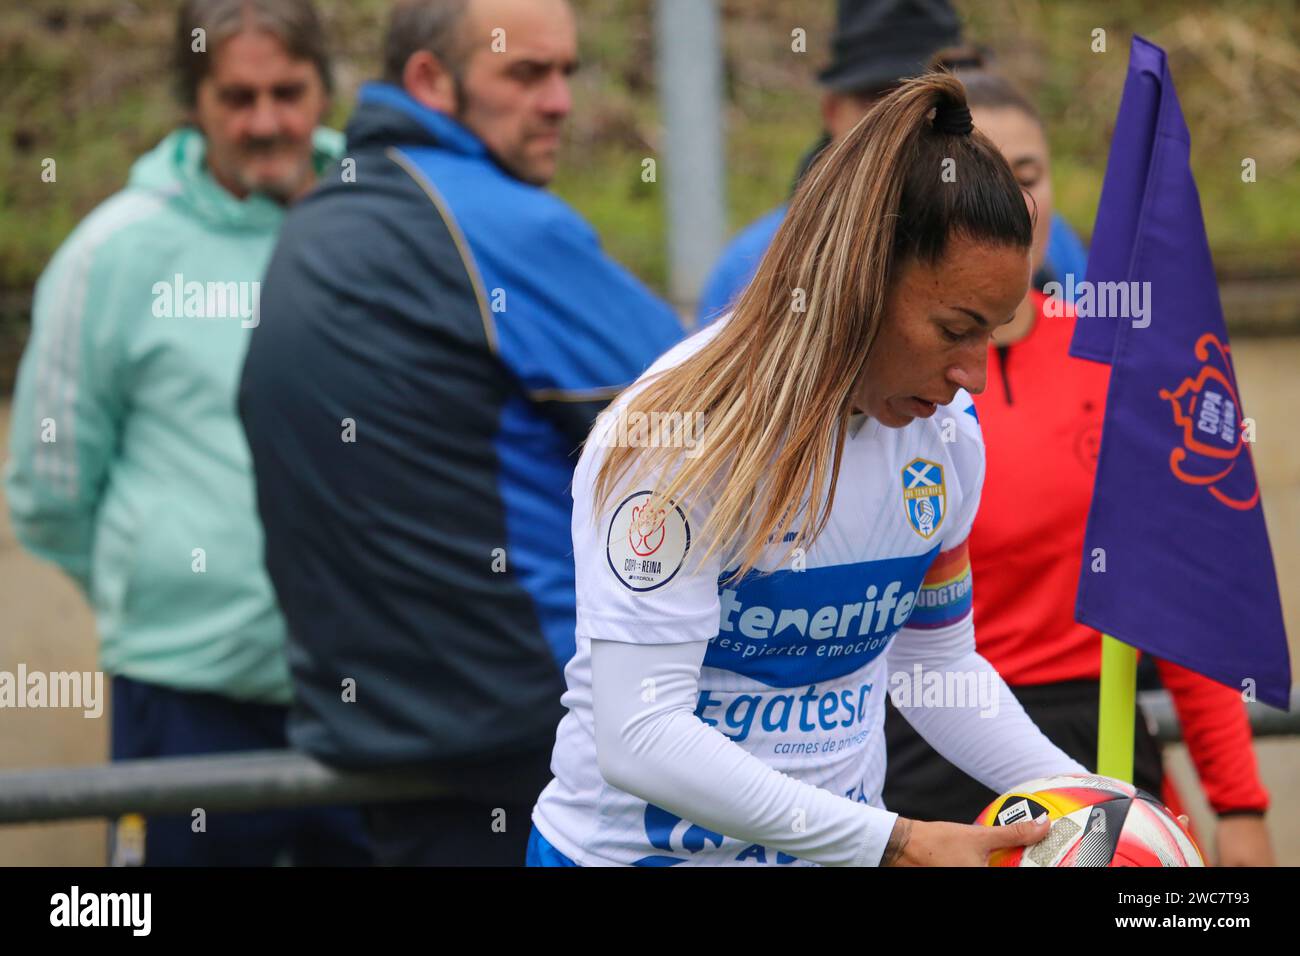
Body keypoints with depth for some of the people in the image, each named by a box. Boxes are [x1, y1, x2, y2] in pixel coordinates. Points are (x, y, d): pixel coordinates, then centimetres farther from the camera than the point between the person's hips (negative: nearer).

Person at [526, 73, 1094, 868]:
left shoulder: (947, 430, -3)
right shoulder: (681, 441, -23)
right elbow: (641, 739, -28)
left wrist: (1086, 798, -4)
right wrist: (896, 845, -31)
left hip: (838, 844, 6)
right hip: (643, 848, -6)